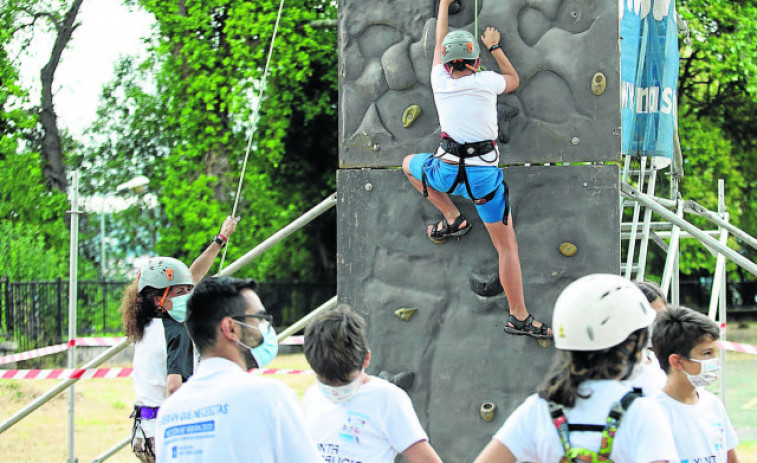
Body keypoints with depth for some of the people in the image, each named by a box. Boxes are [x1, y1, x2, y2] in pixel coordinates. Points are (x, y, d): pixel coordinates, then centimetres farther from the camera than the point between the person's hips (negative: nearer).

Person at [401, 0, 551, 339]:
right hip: (485, 175, -1)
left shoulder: (440, 82, 3)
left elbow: (439, 43, 23)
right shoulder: (486, 81, -2)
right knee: (507, 247, 6)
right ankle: (519, 318, 3)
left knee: (409, 164, 34)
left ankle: (452, 219, 23)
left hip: (447, 171, 1)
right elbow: (513, 81, 22)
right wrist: (495, 47, 33)